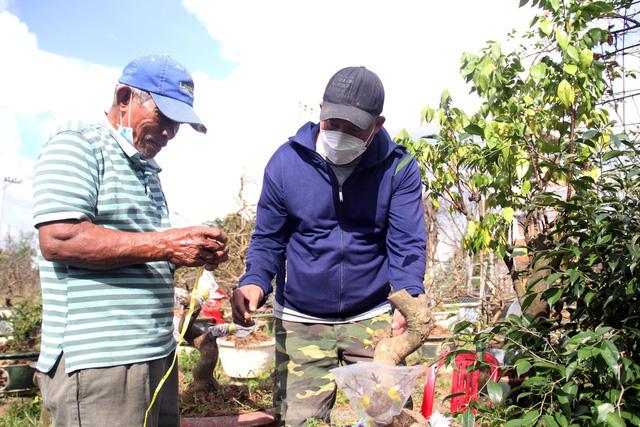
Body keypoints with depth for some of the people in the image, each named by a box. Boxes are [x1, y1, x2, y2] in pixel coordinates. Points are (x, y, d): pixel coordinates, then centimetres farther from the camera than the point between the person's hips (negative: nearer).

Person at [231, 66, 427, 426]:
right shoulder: (286, 161, -7)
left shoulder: (399, 168, -8)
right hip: (300, 322, 1)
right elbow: (269, 239, 0)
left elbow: (407, 244, -10)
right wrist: (254, 282, -19)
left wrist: (408, 300, -28)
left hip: (373, 320, 0)